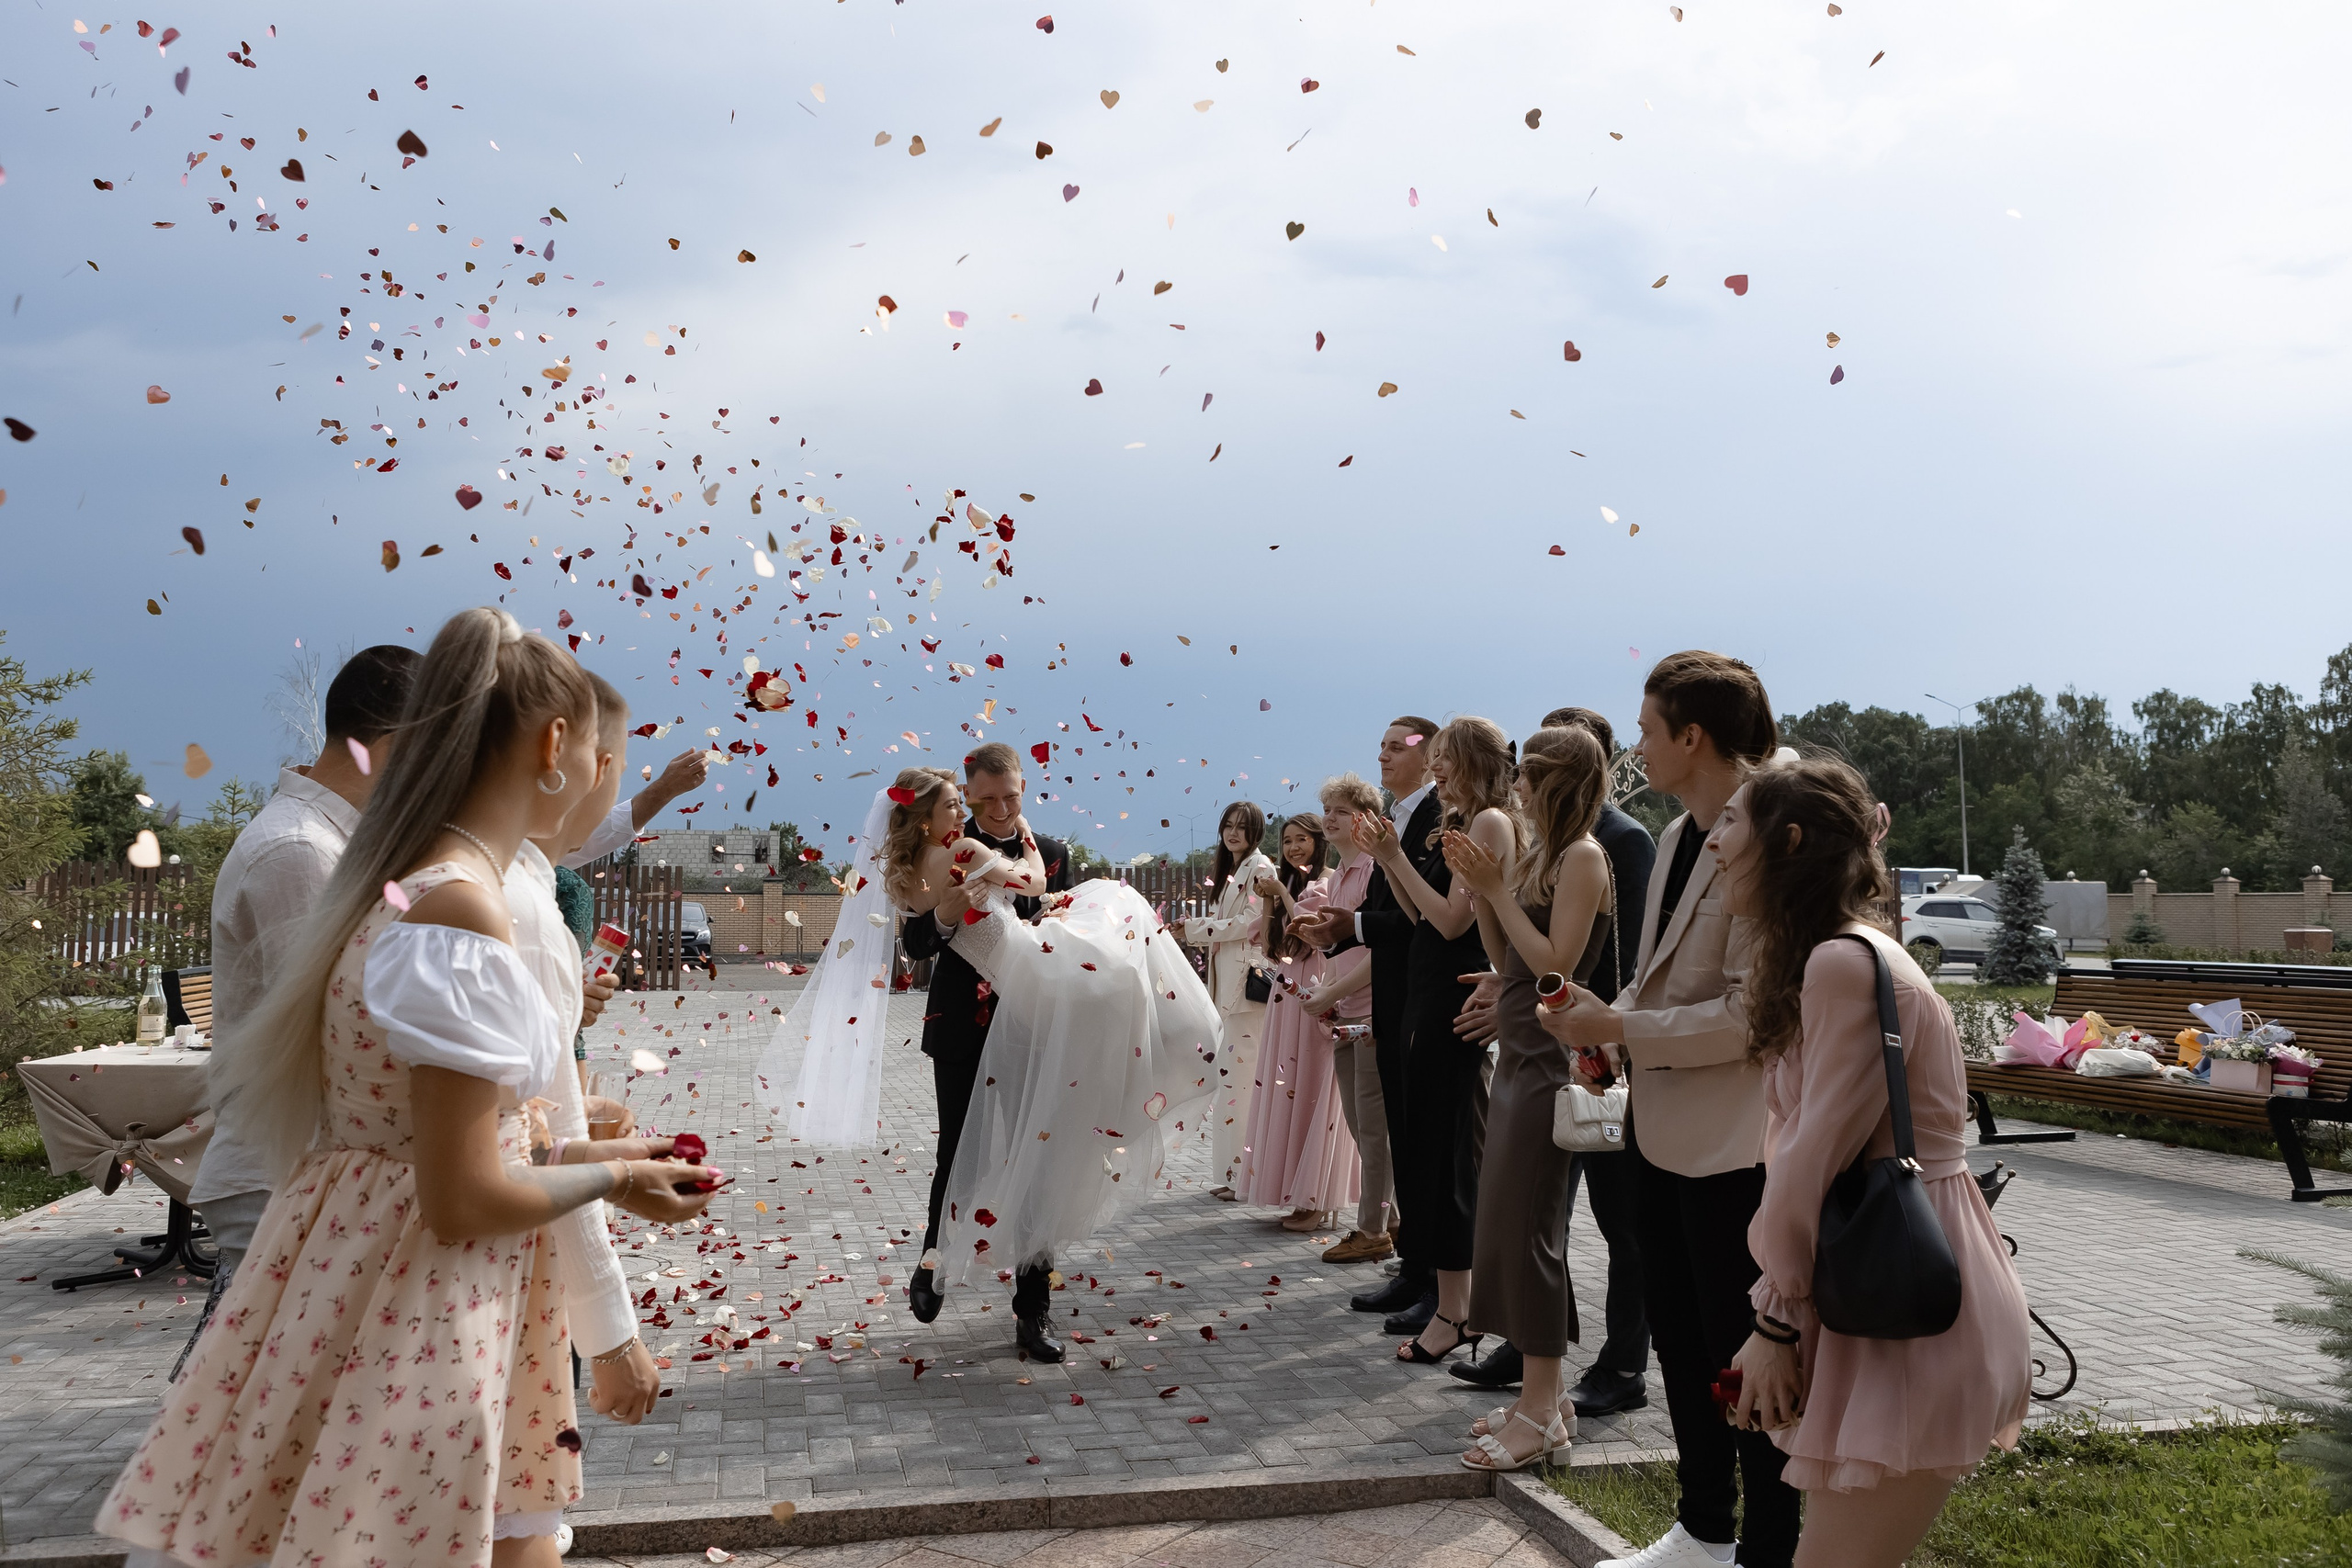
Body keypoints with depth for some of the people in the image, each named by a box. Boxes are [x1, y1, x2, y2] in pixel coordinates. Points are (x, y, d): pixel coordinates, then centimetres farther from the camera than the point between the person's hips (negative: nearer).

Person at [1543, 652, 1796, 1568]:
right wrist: (1609, 1025, 2)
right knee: (1680, 1342, 19)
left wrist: (1619, 1030, -18)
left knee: (1742, 1354, 5)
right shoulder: (1676, 837, 9)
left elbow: (1749, 1011, -23)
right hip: (1663, 1125, 9)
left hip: (1730, 1140, -9)